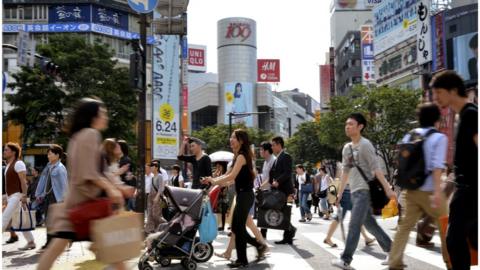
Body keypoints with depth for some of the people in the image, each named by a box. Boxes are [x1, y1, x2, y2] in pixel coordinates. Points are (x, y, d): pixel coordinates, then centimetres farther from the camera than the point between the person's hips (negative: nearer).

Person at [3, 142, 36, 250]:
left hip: (17, 196, -10)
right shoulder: (9, 165, 18)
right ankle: (31, 242, 14)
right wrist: (7, 198, 20)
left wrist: (24, 196, -24)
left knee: (5, 218, -13)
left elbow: (23, 181, -17)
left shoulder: (18, 163, -11)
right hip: (11, 196, 10)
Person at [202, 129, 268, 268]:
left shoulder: (241, 156, -14)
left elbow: (232, 176, -21)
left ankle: (242, 260, 8)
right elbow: (230, 175, 16)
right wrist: (213, 179, 5)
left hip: (245, 195, -9)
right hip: (242, 195, 9)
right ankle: (259, 245, 20)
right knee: (236, 227, 11)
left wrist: (214, 181, -11)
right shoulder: (239, 156, 16)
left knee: (238, 227, -2)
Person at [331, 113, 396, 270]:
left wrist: (387, 189, -18)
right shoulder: (346, 148, 13)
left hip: (364, 191, -8)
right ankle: (392, 251, 28)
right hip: (354, 192, 8)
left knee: (354, 225, -10)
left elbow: (376, 168, -15)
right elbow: (346, 172, 18)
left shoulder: (365, 145, -10)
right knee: (369, 224, 14)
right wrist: (340, 193, 17)